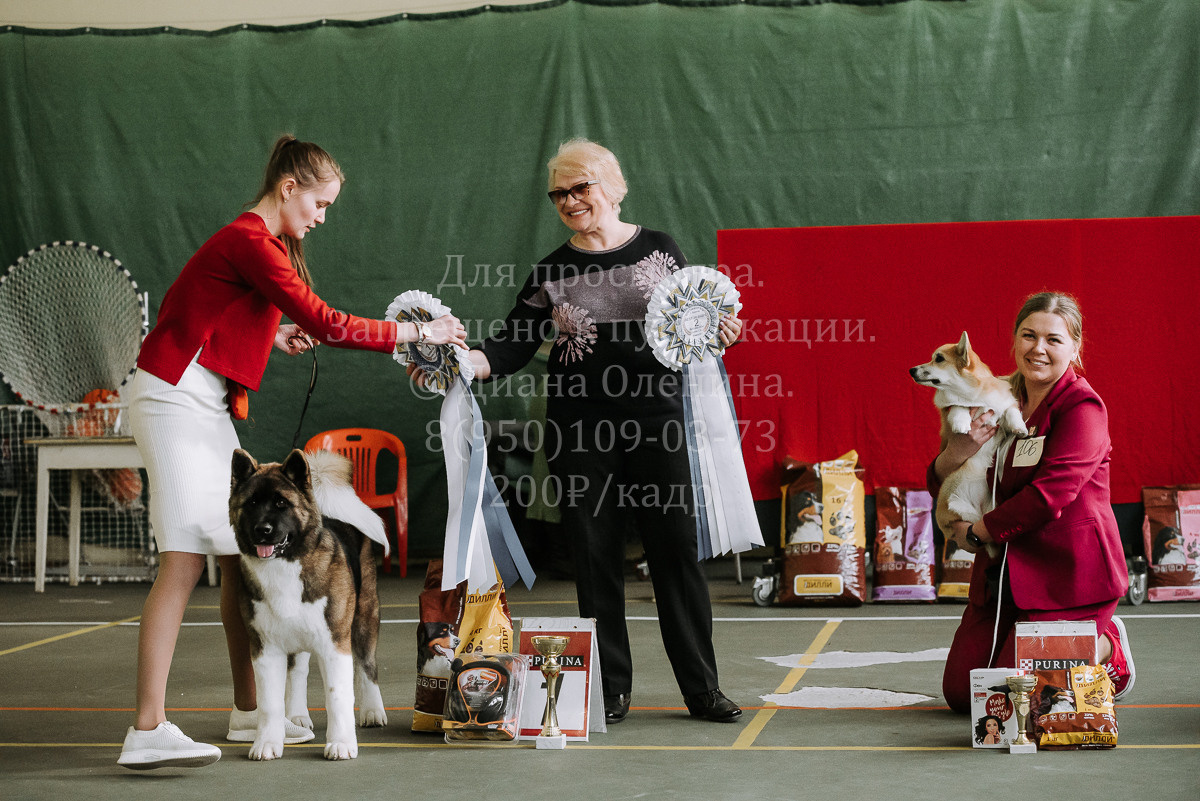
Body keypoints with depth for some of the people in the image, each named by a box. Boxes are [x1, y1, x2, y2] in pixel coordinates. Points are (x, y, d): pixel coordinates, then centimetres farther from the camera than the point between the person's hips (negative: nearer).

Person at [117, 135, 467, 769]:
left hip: (206, 405, 10)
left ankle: (248, 711, 15)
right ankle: (147, 732, -16)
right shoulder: (252, 243, -15)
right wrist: (419, 332, -13)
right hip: (176, 400, -10)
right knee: (184, 561, -14)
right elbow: (329, 325, -20)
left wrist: (271, 335, 16)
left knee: (241, 553, 8)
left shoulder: (255, 241, 17)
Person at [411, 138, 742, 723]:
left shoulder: (660, 250, 7)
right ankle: (611, 691, 13)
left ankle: (702, 690, 7)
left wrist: (716, 331, -11)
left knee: (676, 550, -2)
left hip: (657, 418, -1)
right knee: (596, 557, 3)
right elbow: (510, 348, 3)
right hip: (580, 428, 1)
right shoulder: (552, 272, 9)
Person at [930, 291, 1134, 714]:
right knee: (960, 692, 4)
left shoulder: (1082, 408, -13)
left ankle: (1107, 648, 13)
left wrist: (976, 532, -13)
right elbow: (942, 486, 8)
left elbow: (1049, 494, -24)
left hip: (1067, 572, -7)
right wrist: (959, 450, -15)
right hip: (1003, 571, 7)